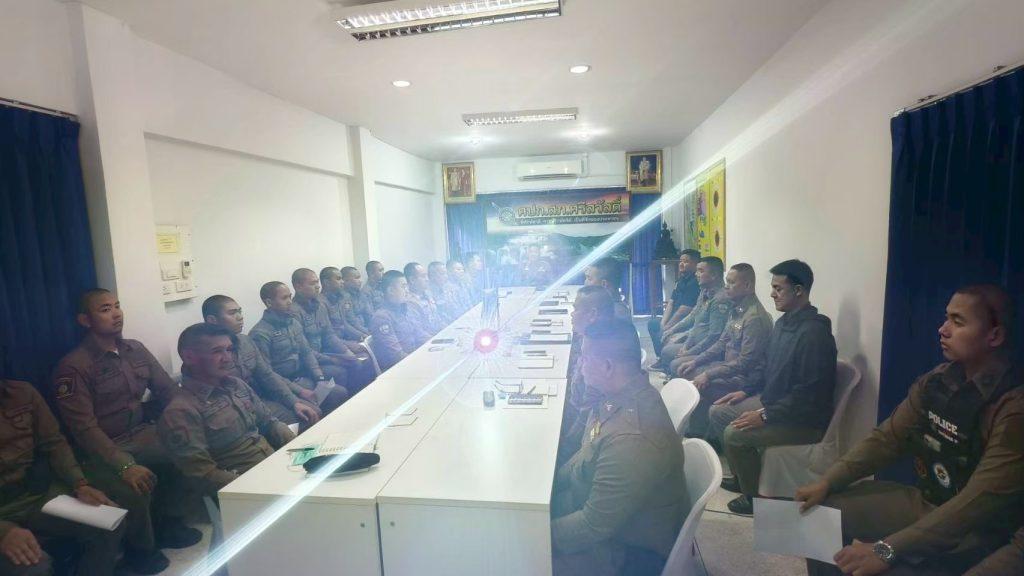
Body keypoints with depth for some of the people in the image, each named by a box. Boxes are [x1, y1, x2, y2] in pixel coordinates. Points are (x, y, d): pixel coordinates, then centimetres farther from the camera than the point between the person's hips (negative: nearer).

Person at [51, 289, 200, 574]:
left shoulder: (136, 350, 4)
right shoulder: (74, 366, -15)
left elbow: (168, 390, 5)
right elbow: (84, 429, -21)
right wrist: (125, 466, -31)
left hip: (140, 435, 6)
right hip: (100, 451, -6)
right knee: (136, 489, -29)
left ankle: (167, 523, 8)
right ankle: (141, 548, 2)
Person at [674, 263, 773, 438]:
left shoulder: (755, 317, -22)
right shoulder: (736, 310, 8)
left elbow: (745, 362, -24)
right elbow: (722, 343, 14)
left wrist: (709, 374, -23)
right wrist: (695, 362, 4)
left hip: (745, 376, -10)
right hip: (729, 366, 10)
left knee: (698, 387, -24)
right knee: (686, 373, 4)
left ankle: (698, 436, -3)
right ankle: (688, 429, 12)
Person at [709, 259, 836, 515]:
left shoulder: (814, 332, -25)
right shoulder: (783, 323, 6)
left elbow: (809, 393, -28)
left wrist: (765, 415, -24)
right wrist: (747, 391, 10)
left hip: (804, 419, -10)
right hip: (772, 401, 10)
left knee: (735, 434, -23)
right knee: (717, 412, 7)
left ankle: (755, 496, 2)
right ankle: (742, 477, 22)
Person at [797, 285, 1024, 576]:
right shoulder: (937, 380, -1)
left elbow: (979, 503, -28)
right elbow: (887, 438, 1)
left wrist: (887, 550, -33)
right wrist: (827, 481, -10)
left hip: (977, 532, -7)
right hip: (924, 502, 7)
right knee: (824, 508, 0)